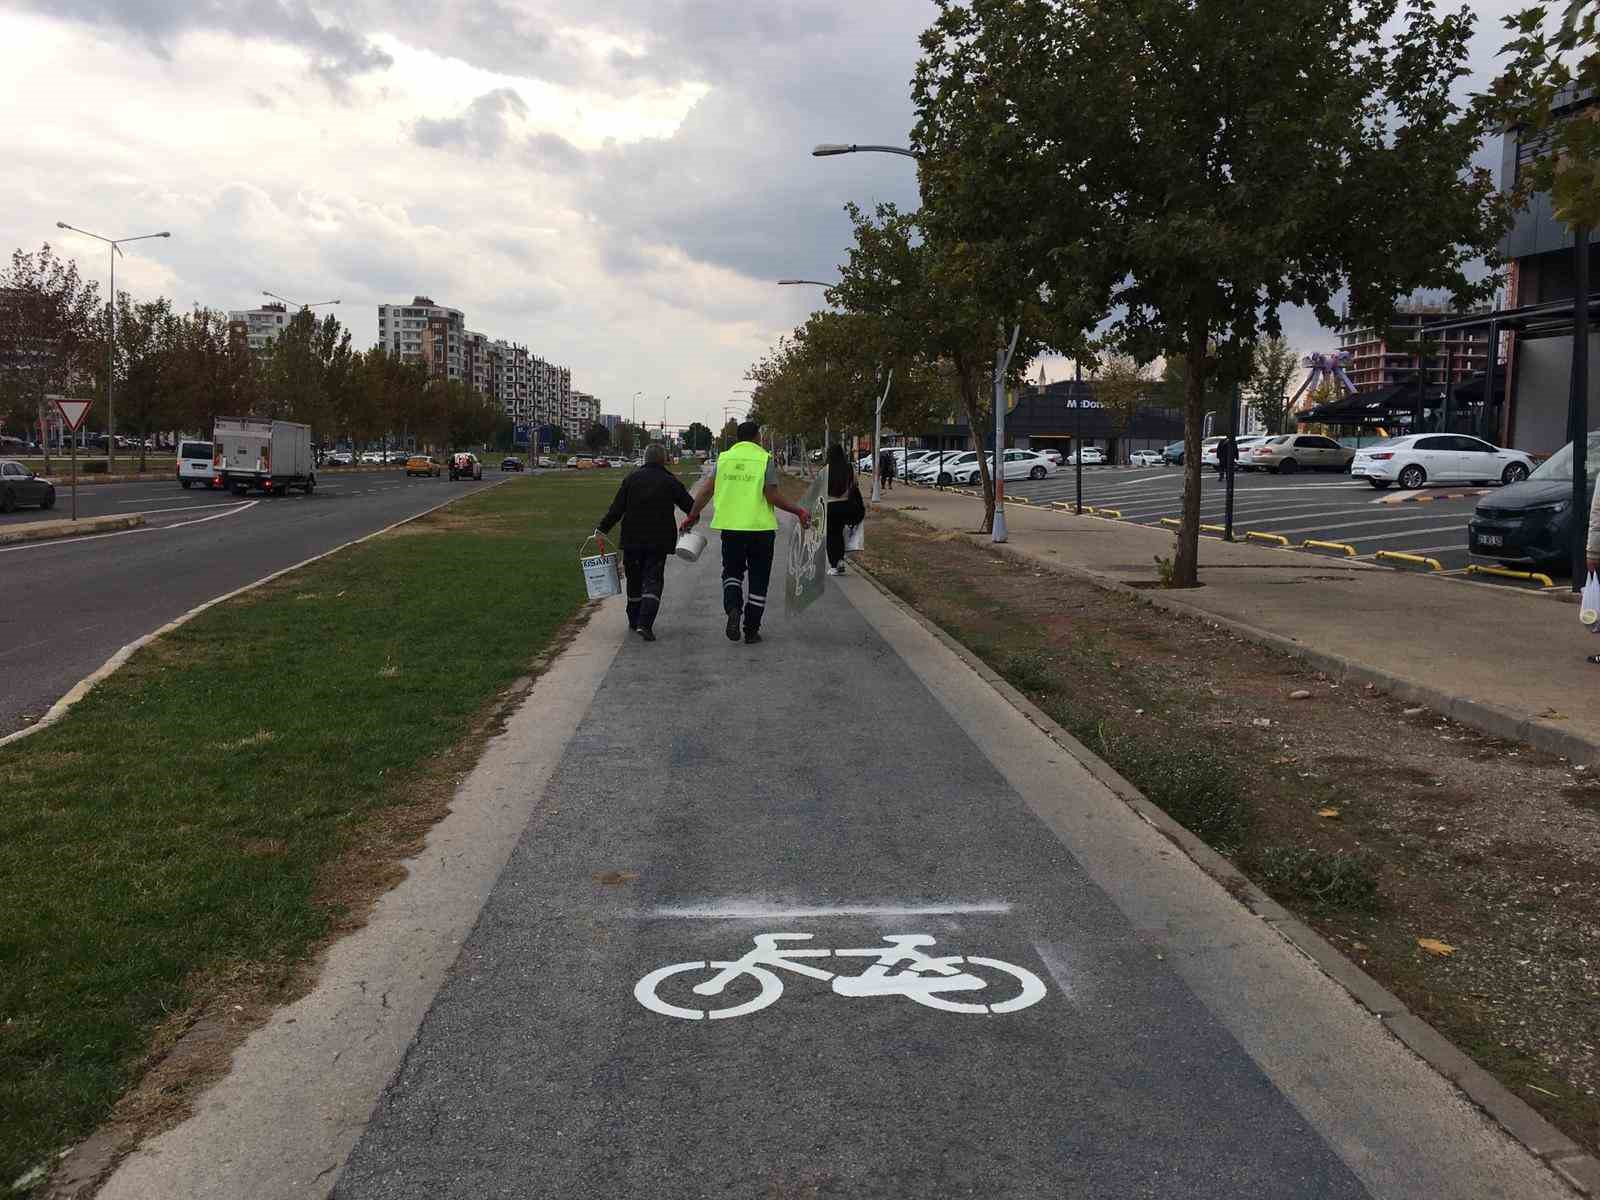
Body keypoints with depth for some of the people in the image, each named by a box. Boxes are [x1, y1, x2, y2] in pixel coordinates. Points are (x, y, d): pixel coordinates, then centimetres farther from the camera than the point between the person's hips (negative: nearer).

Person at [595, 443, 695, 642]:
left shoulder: (632, 478, 2)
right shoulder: (670, 482, -1)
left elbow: (616, 509, -1)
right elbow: (691, 506, 4)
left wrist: (602, 529, 4)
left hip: (632, 540, 2)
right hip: (659, 541, -2)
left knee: (634, 580, 16)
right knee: (653, 581, -2)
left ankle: (634, 621, 27)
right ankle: (645, 623, -18)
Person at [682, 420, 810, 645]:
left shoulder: (723, 458, 4)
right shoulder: (764, 460, -5)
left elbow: (706, 490, 0)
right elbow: (773, 496, -11)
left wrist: (692, 516, 11)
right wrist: (798, 511, 0)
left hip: (730, 526, 2)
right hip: (760, 527, -2)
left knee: (732, 572, 18)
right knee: (758, 579, 9)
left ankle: (733, 608, -9)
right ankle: (751, 631, 12)